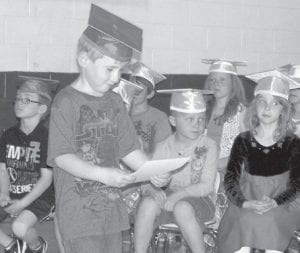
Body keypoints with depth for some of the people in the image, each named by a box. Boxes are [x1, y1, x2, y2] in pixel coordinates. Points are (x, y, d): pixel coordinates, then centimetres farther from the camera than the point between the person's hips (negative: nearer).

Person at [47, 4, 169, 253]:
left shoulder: (115, 102, 12)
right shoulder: (66, 101, -8)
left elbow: (129, 149, 15)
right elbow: (61, 156, -14)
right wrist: (101, 174, -26)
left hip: (112, 207, 7)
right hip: (79, 211, -6)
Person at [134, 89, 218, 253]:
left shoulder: (208, 146, -4)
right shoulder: (163, 147, 3)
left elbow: (207, 186, -10)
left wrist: (180, 193, -25)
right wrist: (152, 190, -23)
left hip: (197, 200, -2)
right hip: (167, 196, 2)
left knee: (182, 208, -35)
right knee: (148, 203, -29)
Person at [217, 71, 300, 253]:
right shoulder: (243, 141, 6)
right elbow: (230, 179, 1)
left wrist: (274, 202, -18)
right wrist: (246, 203, -17)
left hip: (280, 206, 0)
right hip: (246, 206, 1)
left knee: (270, 221, -32)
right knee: (246, 221, -30)